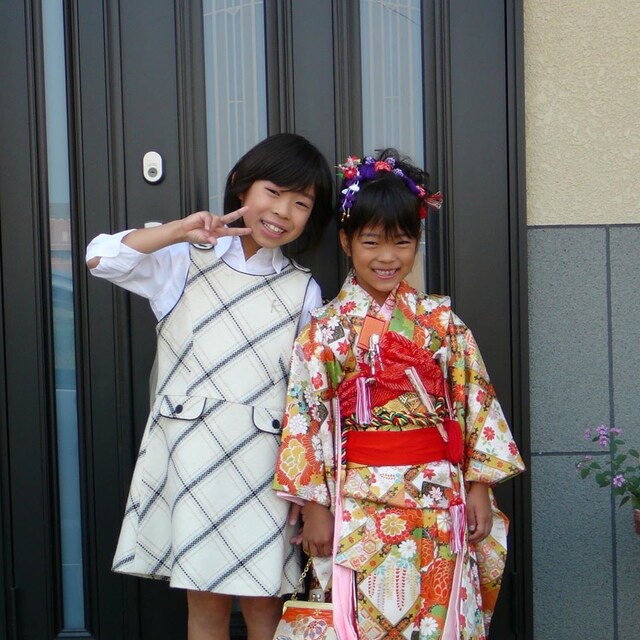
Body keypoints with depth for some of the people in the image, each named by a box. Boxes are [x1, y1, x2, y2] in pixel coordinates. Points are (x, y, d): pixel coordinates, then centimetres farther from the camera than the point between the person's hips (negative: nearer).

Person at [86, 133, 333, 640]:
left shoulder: (303, 291, 7)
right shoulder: (187, 260, 4)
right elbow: (100, 259, -8)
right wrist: (180, 231, -14)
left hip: (261, 463, 1)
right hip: (189, 453, 0)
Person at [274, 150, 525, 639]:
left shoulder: (440, 320, 3)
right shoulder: (327, 329, -2)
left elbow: (476, 405, 4)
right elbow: (307, 418, -3)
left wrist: (478, 488, 0)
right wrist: (315, 506, -5)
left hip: (440, 503, 2)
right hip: (360, 506, -2)